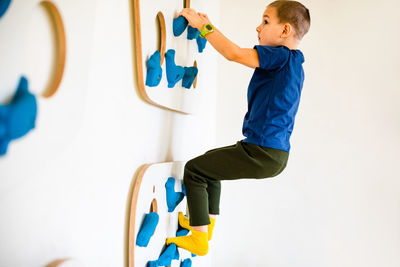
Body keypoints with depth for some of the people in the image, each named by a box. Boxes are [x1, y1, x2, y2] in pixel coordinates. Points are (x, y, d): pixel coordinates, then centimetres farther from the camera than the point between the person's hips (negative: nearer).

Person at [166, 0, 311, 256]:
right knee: (211, 160, 29)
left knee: (194, 169, -1)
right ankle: (206, 223, 37)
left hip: (262, 153, -11)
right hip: (277, 153, 11)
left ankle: (199, 239, 6)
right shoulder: (294, 64, 15)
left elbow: (234, 53, -20)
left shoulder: (282, 56, -14)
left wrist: (203, 25, -9)